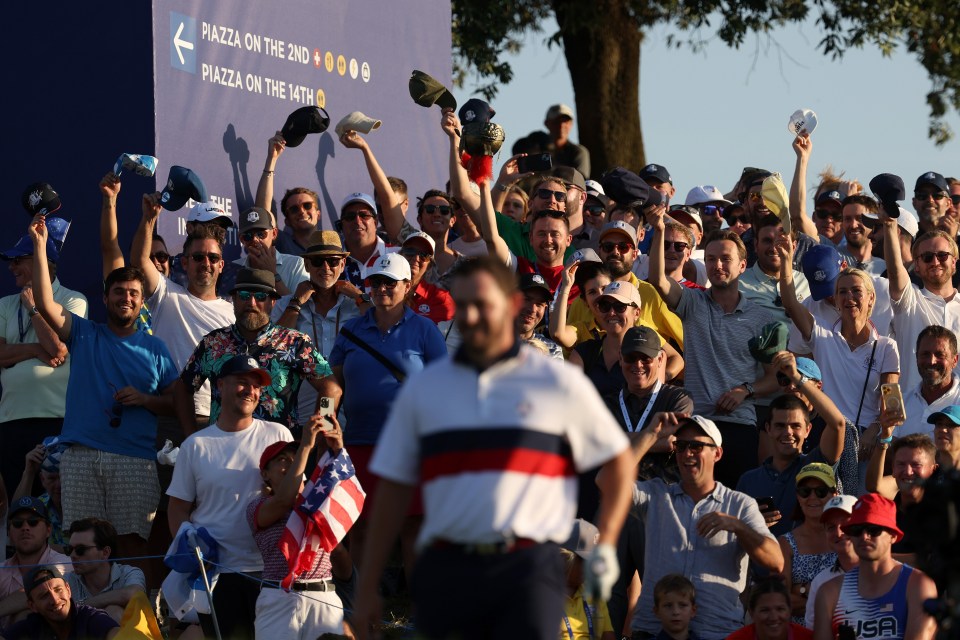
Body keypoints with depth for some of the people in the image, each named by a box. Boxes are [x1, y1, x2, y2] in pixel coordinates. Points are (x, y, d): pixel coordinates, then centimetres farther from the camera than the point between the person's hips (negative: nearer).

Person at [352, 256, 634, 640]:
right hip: (445, 572, 3)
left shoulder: (560, 384, 7)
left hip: (529, 569, -2)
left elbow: (619, 459, 14)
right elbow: (393, 489, 15)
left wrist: (605, 547, 4)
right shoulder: (422, 389, 13)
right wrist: (368, 587, 12)